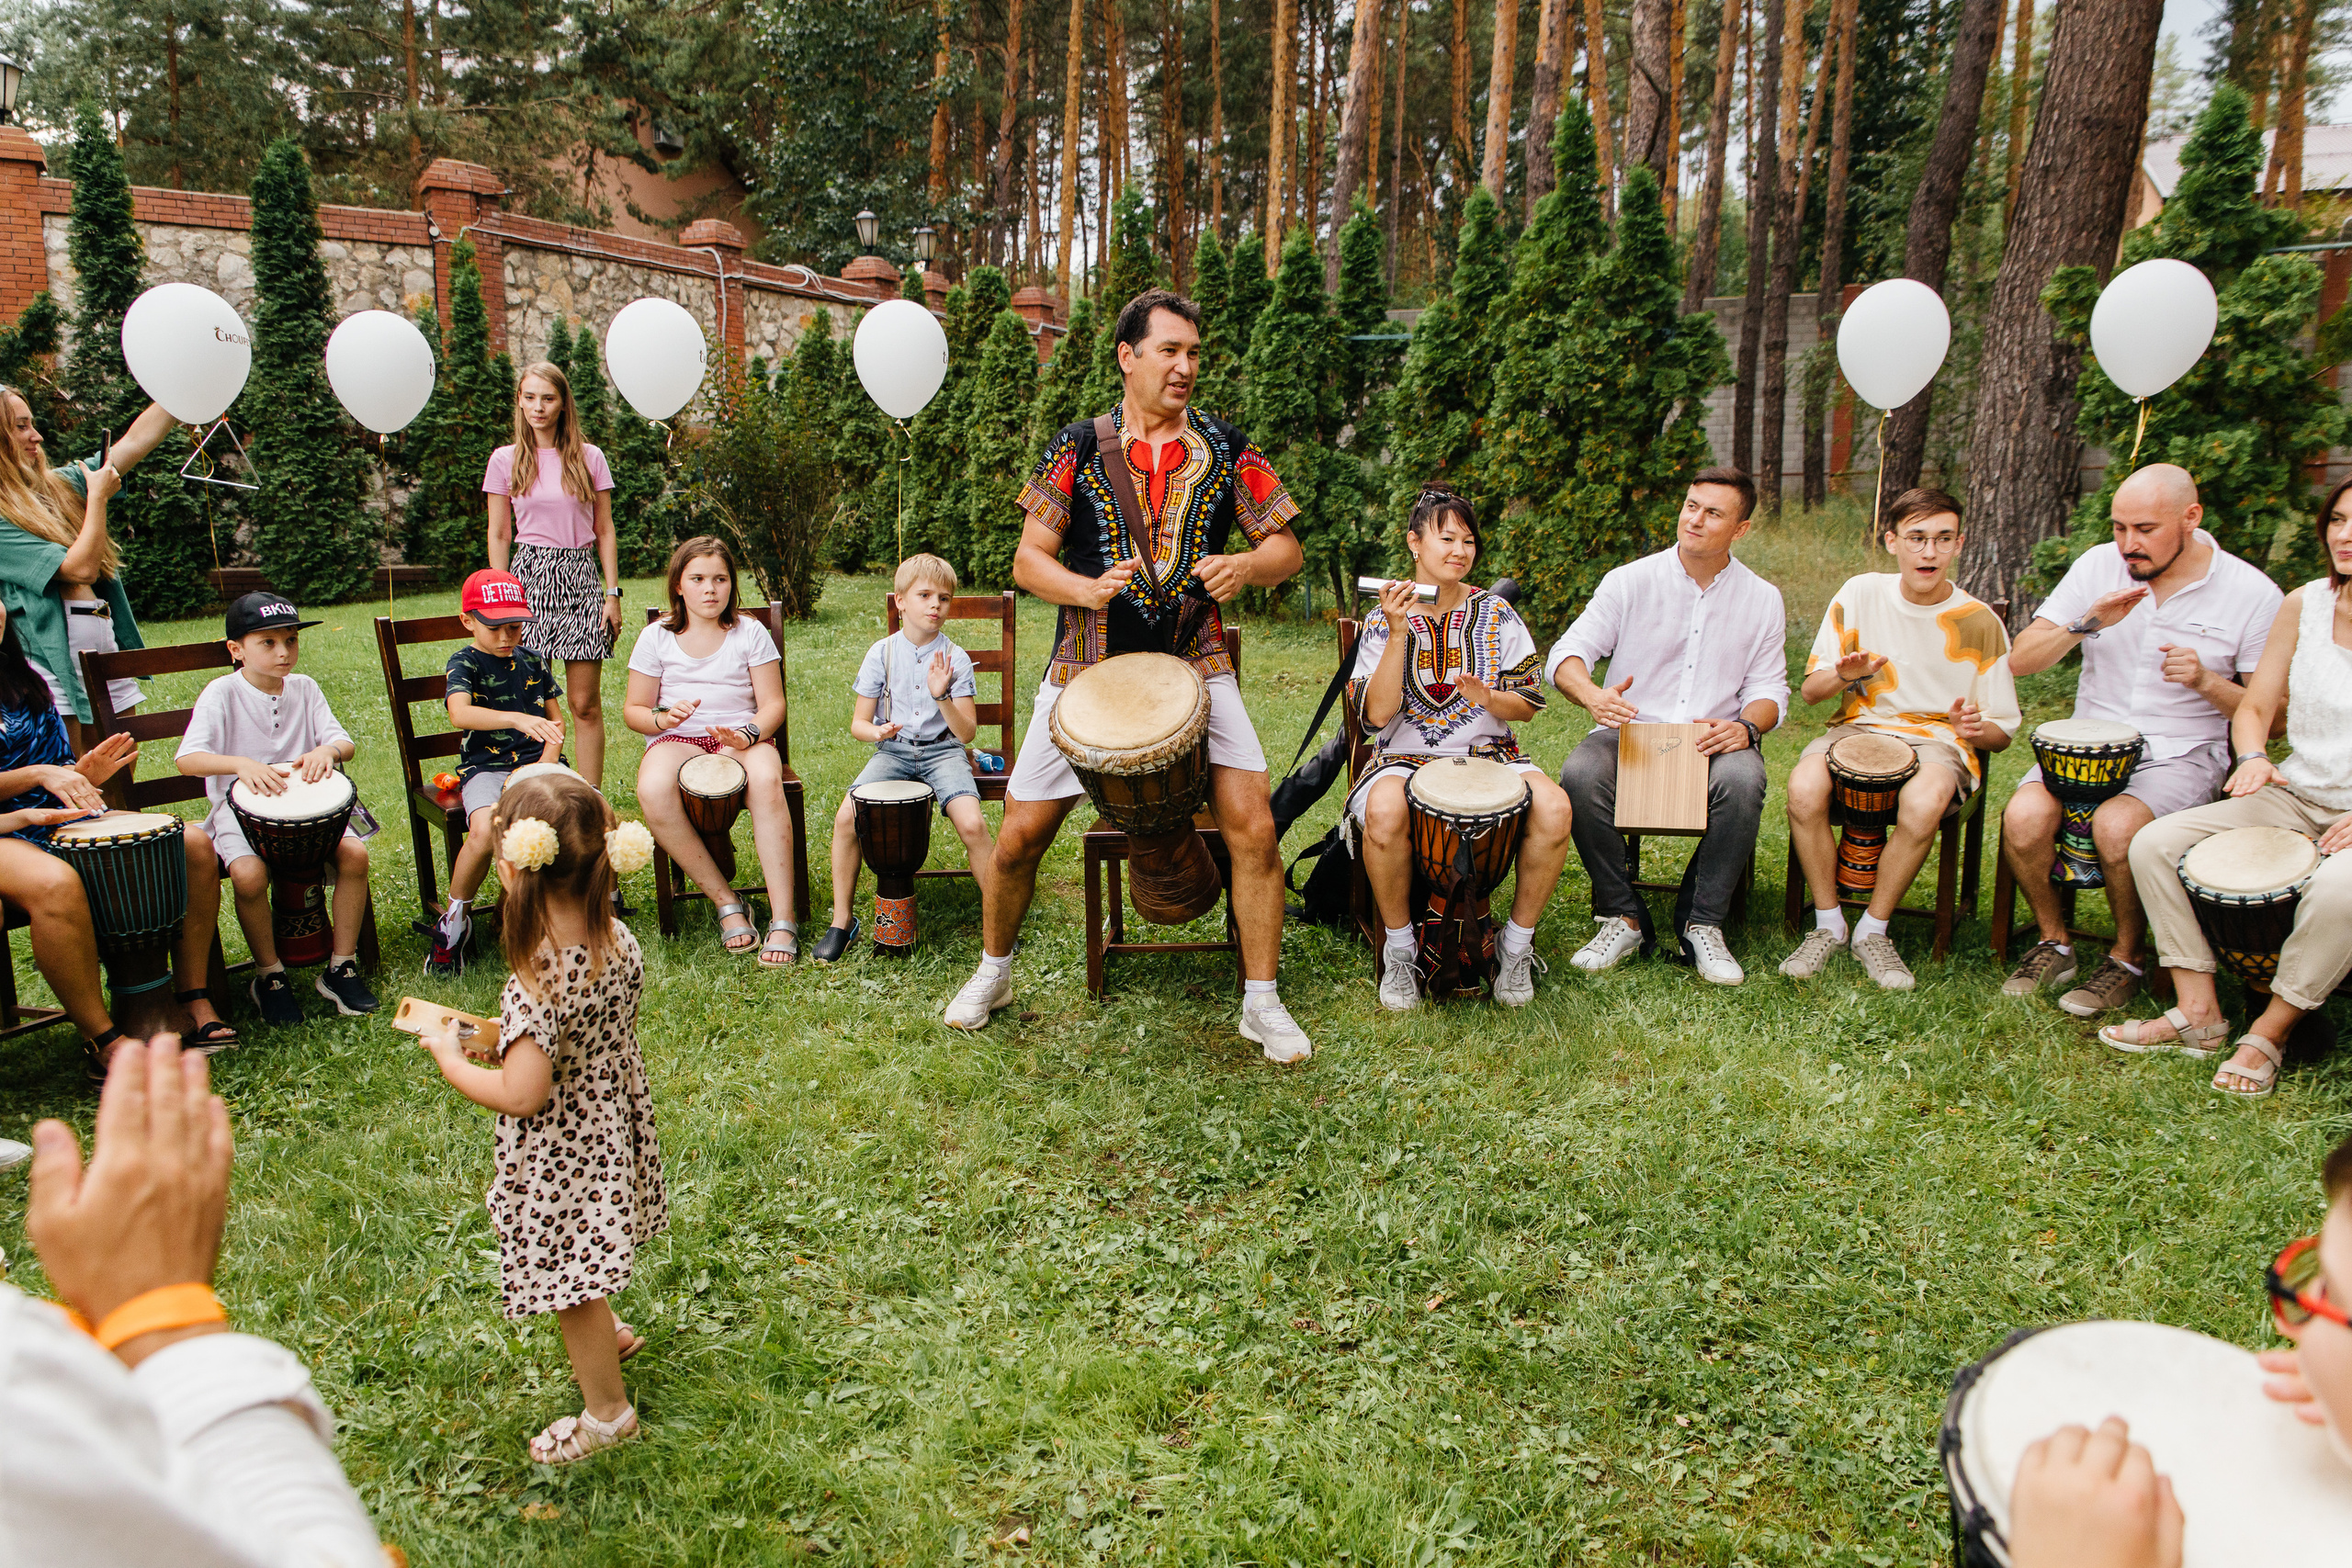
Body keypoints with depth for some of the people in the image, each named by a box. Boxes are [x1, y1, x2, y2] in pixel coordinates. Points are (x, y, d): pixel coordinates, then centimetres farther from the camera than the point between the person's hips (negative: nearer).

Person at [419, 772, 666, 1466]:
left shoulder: (538, 985, -33)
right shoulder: (620, 941, -11)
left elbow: (522, 1095, -32)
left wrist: (452, 1061, -15)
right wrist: (505, 1034, 11)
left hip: (561, 1151, -7)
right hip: (615, 1117, 8)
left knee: (571, 1283, 13)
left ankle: (607, 1412, 31)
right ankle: (608, 1334, 56)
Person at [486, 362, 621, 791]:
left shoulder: (589, 457, 6)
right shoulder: (505, 460, 6)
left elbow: (605, 531, 8)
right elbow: (499, 536, 9)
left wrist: (613, 593, 2)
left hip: (581, 578, 0)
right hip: (528, 577, 0)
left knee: (585, 704, -2)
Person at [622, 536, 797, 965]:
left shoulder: (750, 632, 7)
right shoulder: (656, 637, 8)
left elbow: (773, 703, 3)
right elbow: (634, 710, 11)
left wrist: (747, 734, -19)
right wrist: (663, 718, -13)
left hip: (742, 737, -1)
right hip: (676, 740, 1)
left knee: (766, 780, -38)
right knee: (653, 791, -36)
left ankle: (783, 919, -35)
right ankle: (726, 904, -23)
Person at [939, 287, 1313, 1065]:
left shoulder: (1226, 450, 4)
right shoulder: (1078, 448, 1)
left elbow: (1286, 546, 5)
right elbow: (1029, 560, 1)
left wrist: (1247, 566, -17)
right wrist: (1088, 588, -19)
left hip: (1194, 668, 0)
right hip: (1088, 671, 0)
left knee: (1253, 827, -12)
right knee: (1021, 834, 2)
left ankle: (1262, 1003, 5)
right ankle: (993, 971, 29)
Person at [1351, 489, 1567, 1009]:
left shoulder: (1496, 615, 7)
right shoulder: (1384, 620, 1)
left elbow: (1528, 704, 7)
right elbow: (1376, 715, -10)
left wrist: (1489, 698, -16)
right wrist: (1398, 634, -18)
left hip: (1487, 751, 2)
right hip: (1404, 756, -2)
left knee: (1553, 809, -29)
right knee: (1384, 812, -38)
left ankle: (1517, 945, -6)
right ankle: (1399, 948, -13)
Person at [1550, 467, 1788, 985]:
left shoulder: (1762, 600, 11)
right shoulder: (1630, 581, 4)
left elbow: (1769, 689, 10)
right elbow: (1567, 654, -3)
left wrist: (1746, 726, -14)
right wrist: (1592, 694, -26)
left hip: (1713, 741, 1)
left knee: (1742, 780, -35)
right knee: (1580, 774, -33)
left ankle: (1702, 925, -17)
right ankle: (1623, 918, -15)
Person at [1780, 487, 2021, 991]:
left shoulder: (1979, 622, 0)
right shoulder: (1860, 594, 2)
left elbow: (2002, 731, 7)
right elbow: (1811, 690, 5)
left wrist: (1976, 728, -18)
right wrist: (1843, 674, -18)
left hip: (1939, 736, -1)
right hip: (1860, 724, 1)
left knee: (1923, 802, -37)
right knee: (1803, 789, -32)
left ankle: (1873, 930, -14)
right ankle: (1828, 924, -11)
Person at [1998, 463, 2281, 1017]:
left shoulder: (2252, 593, -4)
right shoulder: (2099, 565, 2)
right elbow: (2019, 661, 0)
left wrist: (2206, 682, -19)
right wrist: (2085, 626, -17)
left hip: (2183, 755, -3)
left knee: (2116, 825, -33)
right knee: (2023, 817, -26)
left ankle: (2127, 956, -4)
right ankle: (2054, 941, 1)